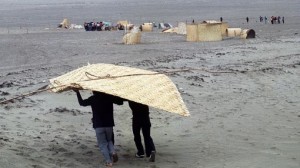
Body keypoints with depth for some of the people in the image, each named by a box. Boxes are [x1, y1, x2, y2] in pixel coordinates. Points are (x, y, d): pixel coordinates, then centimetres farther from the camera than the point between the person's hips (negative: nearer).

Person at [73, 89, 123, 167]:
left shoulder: (93, 98, -6)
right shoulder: (109, 97, -2)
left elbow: (82, 103, 8)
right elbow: (120, 102, 9)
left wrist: (77, 92, 18)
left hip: (98, 125, -2)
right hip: (109, 124, 2)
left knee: (102, 144, 4)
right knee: (109, 140, 22)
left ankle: (109, 161, -8)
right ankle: (113, 152, -7)